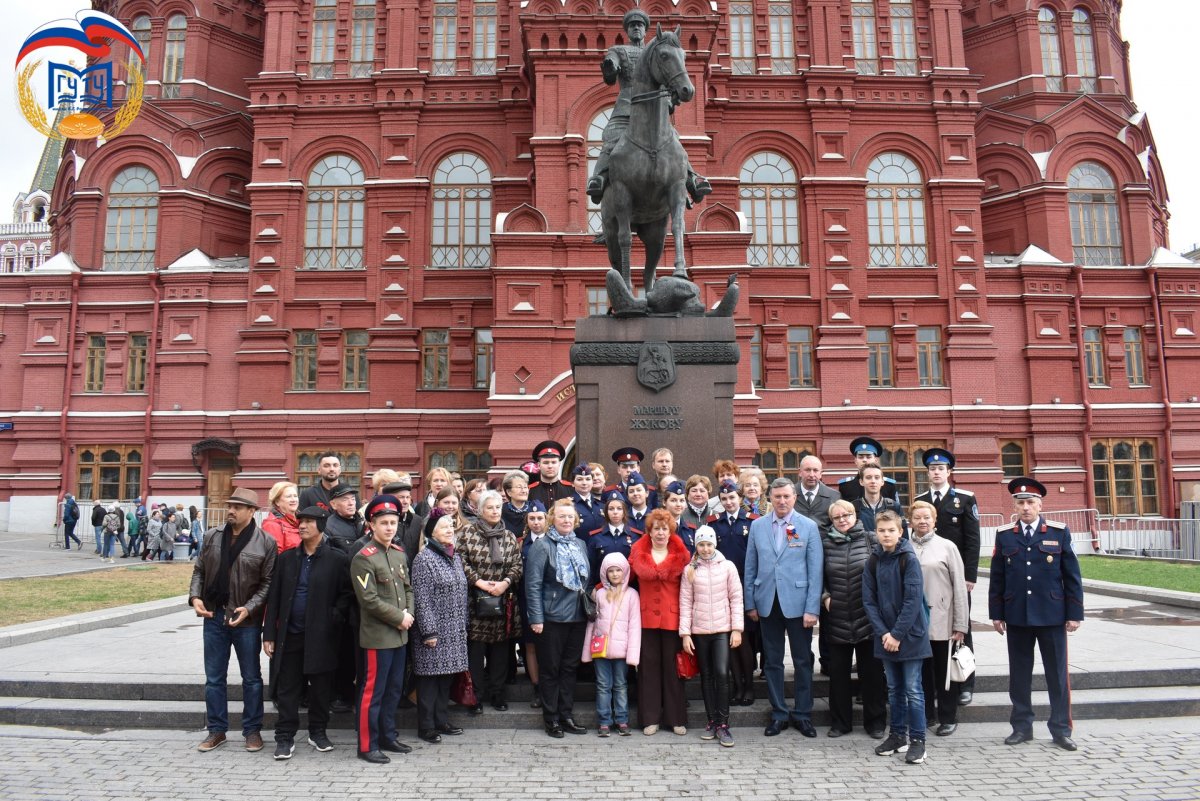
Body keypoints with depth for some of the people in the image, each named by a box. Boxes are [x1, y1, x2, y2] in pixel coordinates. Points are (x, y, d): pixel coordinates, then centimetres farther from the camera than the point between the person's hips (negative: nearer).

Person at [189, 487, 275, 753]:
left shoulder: (265, 543, -9)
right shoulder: (213, 538, 4)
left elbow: (268, 583, -8)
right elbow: (199, 571, 12)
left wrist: (249, 608, -18)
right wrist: (195, 596, -4)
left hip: (247, 620, -4)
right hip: (213, 616, 4)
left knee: (251, 678, 8)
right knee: (213, 678, 12)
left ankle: (252, 730, 21)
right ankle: (216, 730, 25)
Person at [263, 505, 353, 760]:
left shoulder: (337, 559, -3)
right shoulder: (286, 558, 6)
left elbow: (347, 595, -1)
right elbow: (274, 598, 6)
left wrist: (334, 619, -14)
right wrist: (269, 634, 2)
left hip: (321, 636, -2)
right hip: (290, 634, 2)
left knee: (320, 687, 9)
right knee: (287, 688, 5)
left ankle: (318, 732, 25)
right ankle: (285, 737, 15)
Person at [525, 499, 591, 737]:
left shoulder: (580, 545, 10)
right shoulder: (542, 546, -8)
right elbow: (533, 584, -11)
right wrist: (536, 617, -15)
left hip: (577, 617, 6)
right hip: (552, 617, -5)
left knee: (570, 668, 12)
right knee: (551, 669, 5)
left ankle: (567, 716, 23)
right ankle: (551, 719, 15)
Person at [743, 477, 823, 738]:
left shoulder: (809, 527, -2)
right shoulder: (757, 526, 5)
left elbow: (815, 570, -5)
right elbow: (750, 567, 7)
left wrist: (812, 608, -10)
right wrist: (750, 603, 4)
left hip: (797, 603, -2)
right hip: (767, 604, 2)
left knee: (803, 662, 7)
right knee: (773, 661, 10)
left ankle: (803, 714, 21)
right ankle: (779, 714, 22)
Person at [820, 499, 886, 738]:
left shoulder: (869, 540, -1)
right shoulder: (825, 544, 3)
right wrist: (825, 596, -3)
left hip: (867, 617, -1)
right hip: (836, 619, 1)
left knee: (872, 671, 7)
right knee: (838, 671, 8)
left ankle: (875, 721, 22)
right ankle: (840, 722, 21)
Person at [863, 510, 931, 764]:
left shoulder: (909, 559, -11)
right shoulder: (873, 561, 2)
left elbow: (913, 599, -15)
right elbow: (869, 600, 2)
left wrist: (898, 634, -15)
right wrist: (883, 633, -8)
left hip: (910, 634, -4)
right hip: (886, 635, 4)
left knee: (912, 688, 0)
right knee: (894, 688, 13)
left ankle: (917, 740, 10)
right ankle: (898, 735, 23)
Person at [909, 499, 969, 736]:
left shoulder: (947, 547, -1)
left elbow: (959, 587, -2)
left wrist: (960, 625, -5)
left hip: (941, 622, -2)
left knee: (944, 671, 7)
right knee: (920, 671, 11)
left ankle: (948, 717, 21)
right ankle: (924, 715, 25)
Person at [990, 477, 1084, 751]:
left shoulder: (1059, 532, 0)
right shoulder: (1004, 535, 4)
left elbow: (1072, 576, 1)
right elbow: (997, 578, 6)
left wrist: (1074, 614, -2)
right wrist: (996, 614, 4)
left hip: (1052, 615, -1)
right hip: (1016, 617, 1)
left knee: (1058, 673, 5)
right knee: (1019, 674, 8)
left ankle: (1061, 729, 16)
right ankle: (1022, 726, 19)